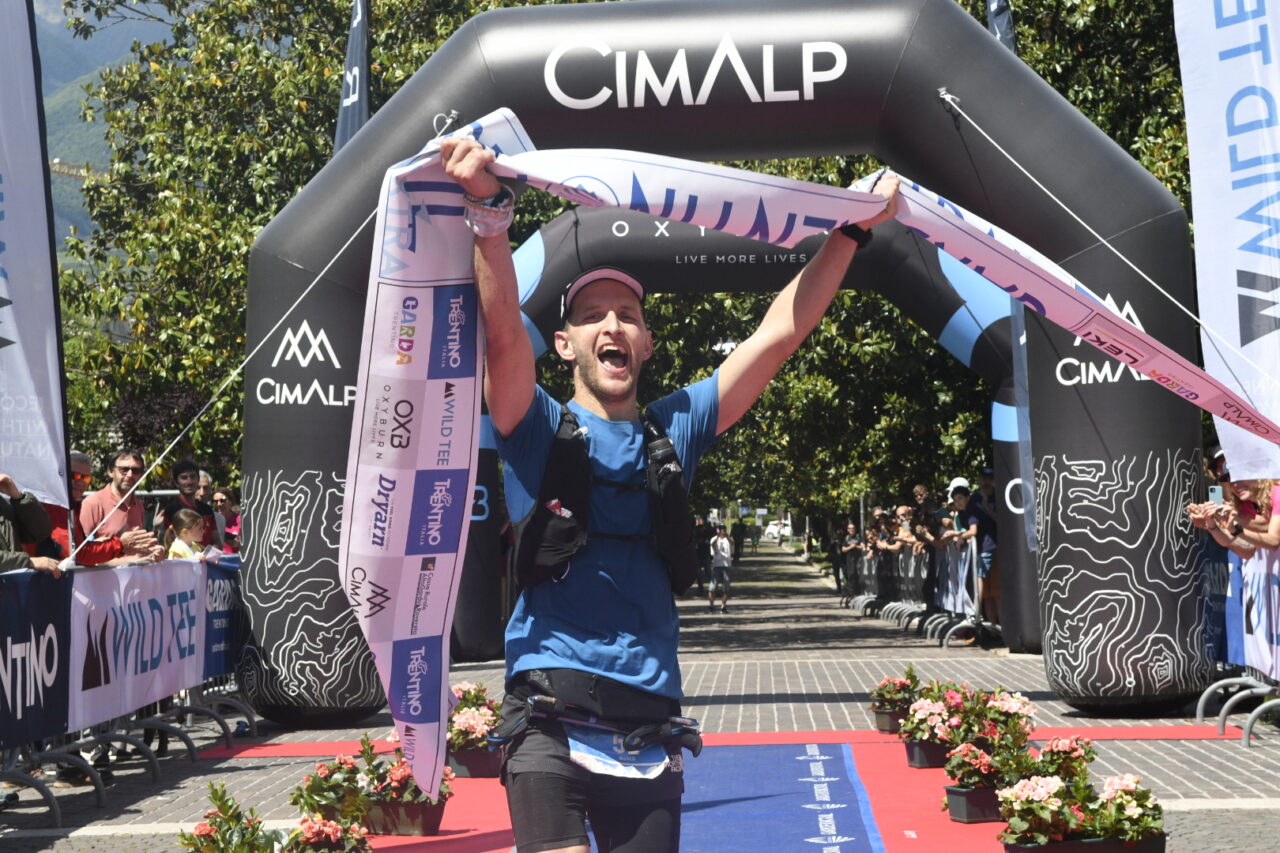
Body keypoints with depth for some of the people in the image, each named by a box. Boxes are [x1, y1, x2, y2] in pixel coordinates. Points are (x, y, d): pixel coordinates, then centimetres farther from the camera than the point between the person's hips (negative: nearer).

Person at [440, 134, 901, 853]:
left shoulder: (675, 428, 14)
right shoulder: (540, 429, 5)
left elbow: (779, 334, 10)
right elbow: (503, 332, -14)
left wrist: (853, 231, 5)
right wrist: (489, 207, -29)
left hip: (650, 719, 4)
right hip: (551, 710, -4)